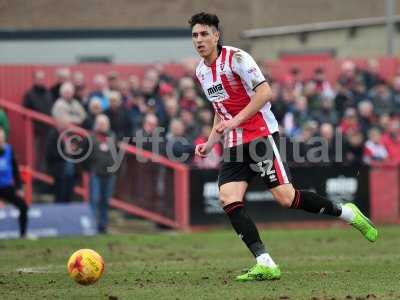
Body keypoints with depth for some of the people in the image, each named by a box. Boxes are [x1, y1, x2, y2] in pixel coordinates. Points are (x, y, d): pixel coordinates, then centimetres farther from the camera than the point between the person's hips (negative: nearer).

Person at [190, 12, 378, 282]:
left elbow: (264, 92, -19)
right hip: (235, 146, 7)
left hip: (261, 135, -7)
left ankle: (346, 212, 8)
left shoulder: (235, 57, -11)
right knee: (228, 199, -13)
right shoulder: (201, 71, 14)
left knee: (285, 197, -15)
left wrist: (234, 121, -23)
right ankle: (265, 264, -16)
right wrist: (209, 144, 16)